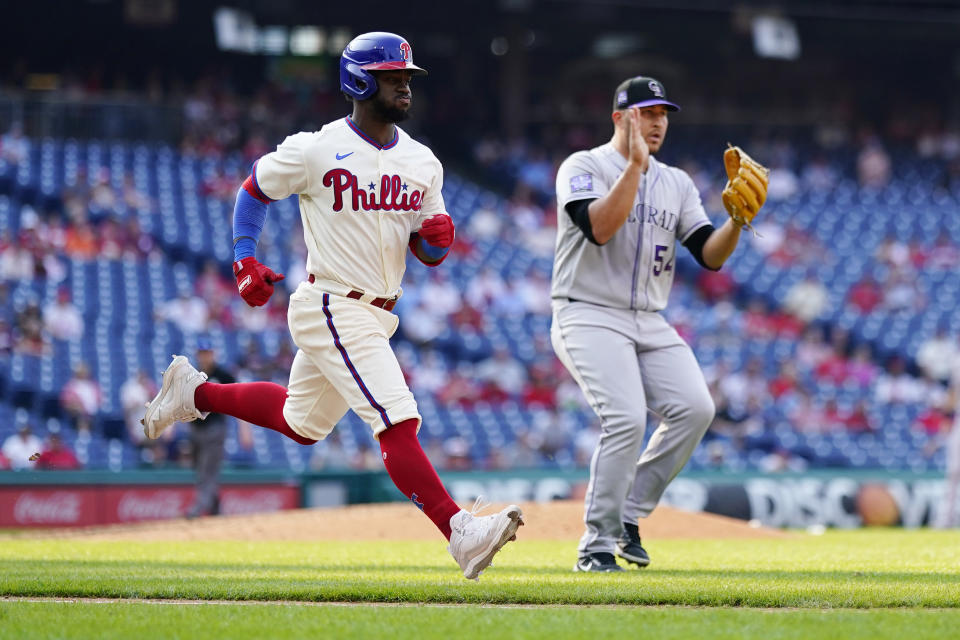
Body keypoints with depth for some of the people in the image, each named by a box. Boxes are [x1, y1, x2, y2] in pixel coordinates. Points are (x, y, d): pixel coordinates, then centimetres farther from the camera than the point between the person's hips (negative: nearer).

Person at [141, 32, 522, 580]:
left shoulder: (423, 163, 7)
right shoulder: (316, 151, -10)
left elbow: (429, 254, 12)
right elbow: (255, 190, 6)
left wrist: (438, 236, -11)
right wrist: (245, 259, -5)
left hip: (376, 317, 8)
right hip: (333, 310, -8)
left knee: (301, 422, 23)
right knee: (399, 424, -19)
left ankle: (195, 393, 42)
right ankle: (461, 533, -27)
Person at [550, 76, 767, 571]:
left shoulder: (676, 183, 14)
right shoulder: (583, 167, -4)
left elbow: (710, 255, 5)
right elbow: (600, 228, -23)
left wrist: (738, 220, -13)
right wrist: (636, 165, -24)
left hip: (650, 325, 6)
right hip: (589, 318, -6)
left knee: (695, 408, -13)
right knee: (627, 417, -24)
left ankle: (629, 517, 3)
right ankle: (597, 545, -12)